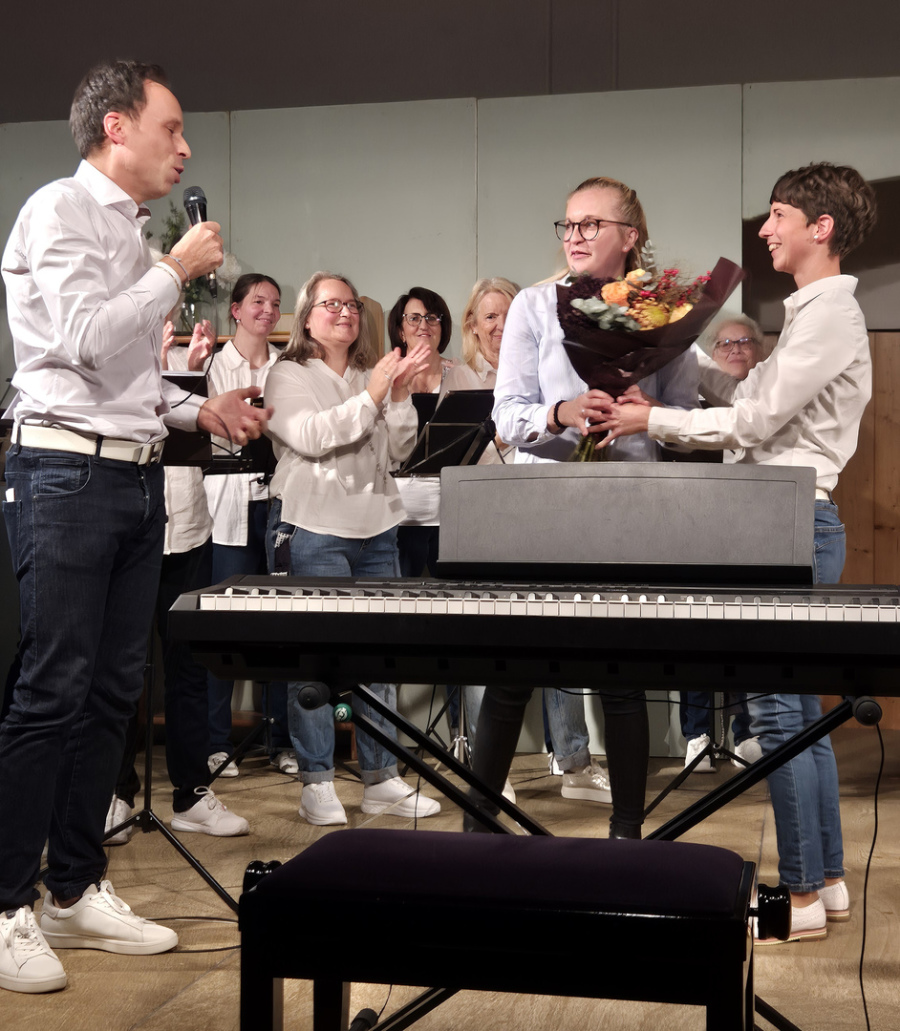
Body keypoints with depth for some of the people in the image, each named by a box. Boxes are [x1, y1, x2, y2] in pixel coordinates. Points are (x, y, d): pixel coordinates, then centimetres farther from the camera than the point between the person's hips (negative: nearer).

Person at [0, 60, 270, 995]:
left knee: (112, 690, 9)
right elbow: (87, 342, -19)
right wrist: (177, 270, -9)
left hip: (135, 474, 9)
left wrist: (200, 409, 12)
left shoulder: (131, 231, 19)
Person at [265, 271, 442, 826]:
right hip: (313, 531, -5)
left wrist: (400, 394, -3)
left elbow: (399, 449, 10)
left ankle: (381, 778, 13)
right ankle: (317, 781, 3)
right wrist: (370, 397, -14)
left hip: (376, 530, 5)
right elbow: (311, 436, -14)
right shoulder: (289, 376, 4)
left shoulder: (372, 378, 18)